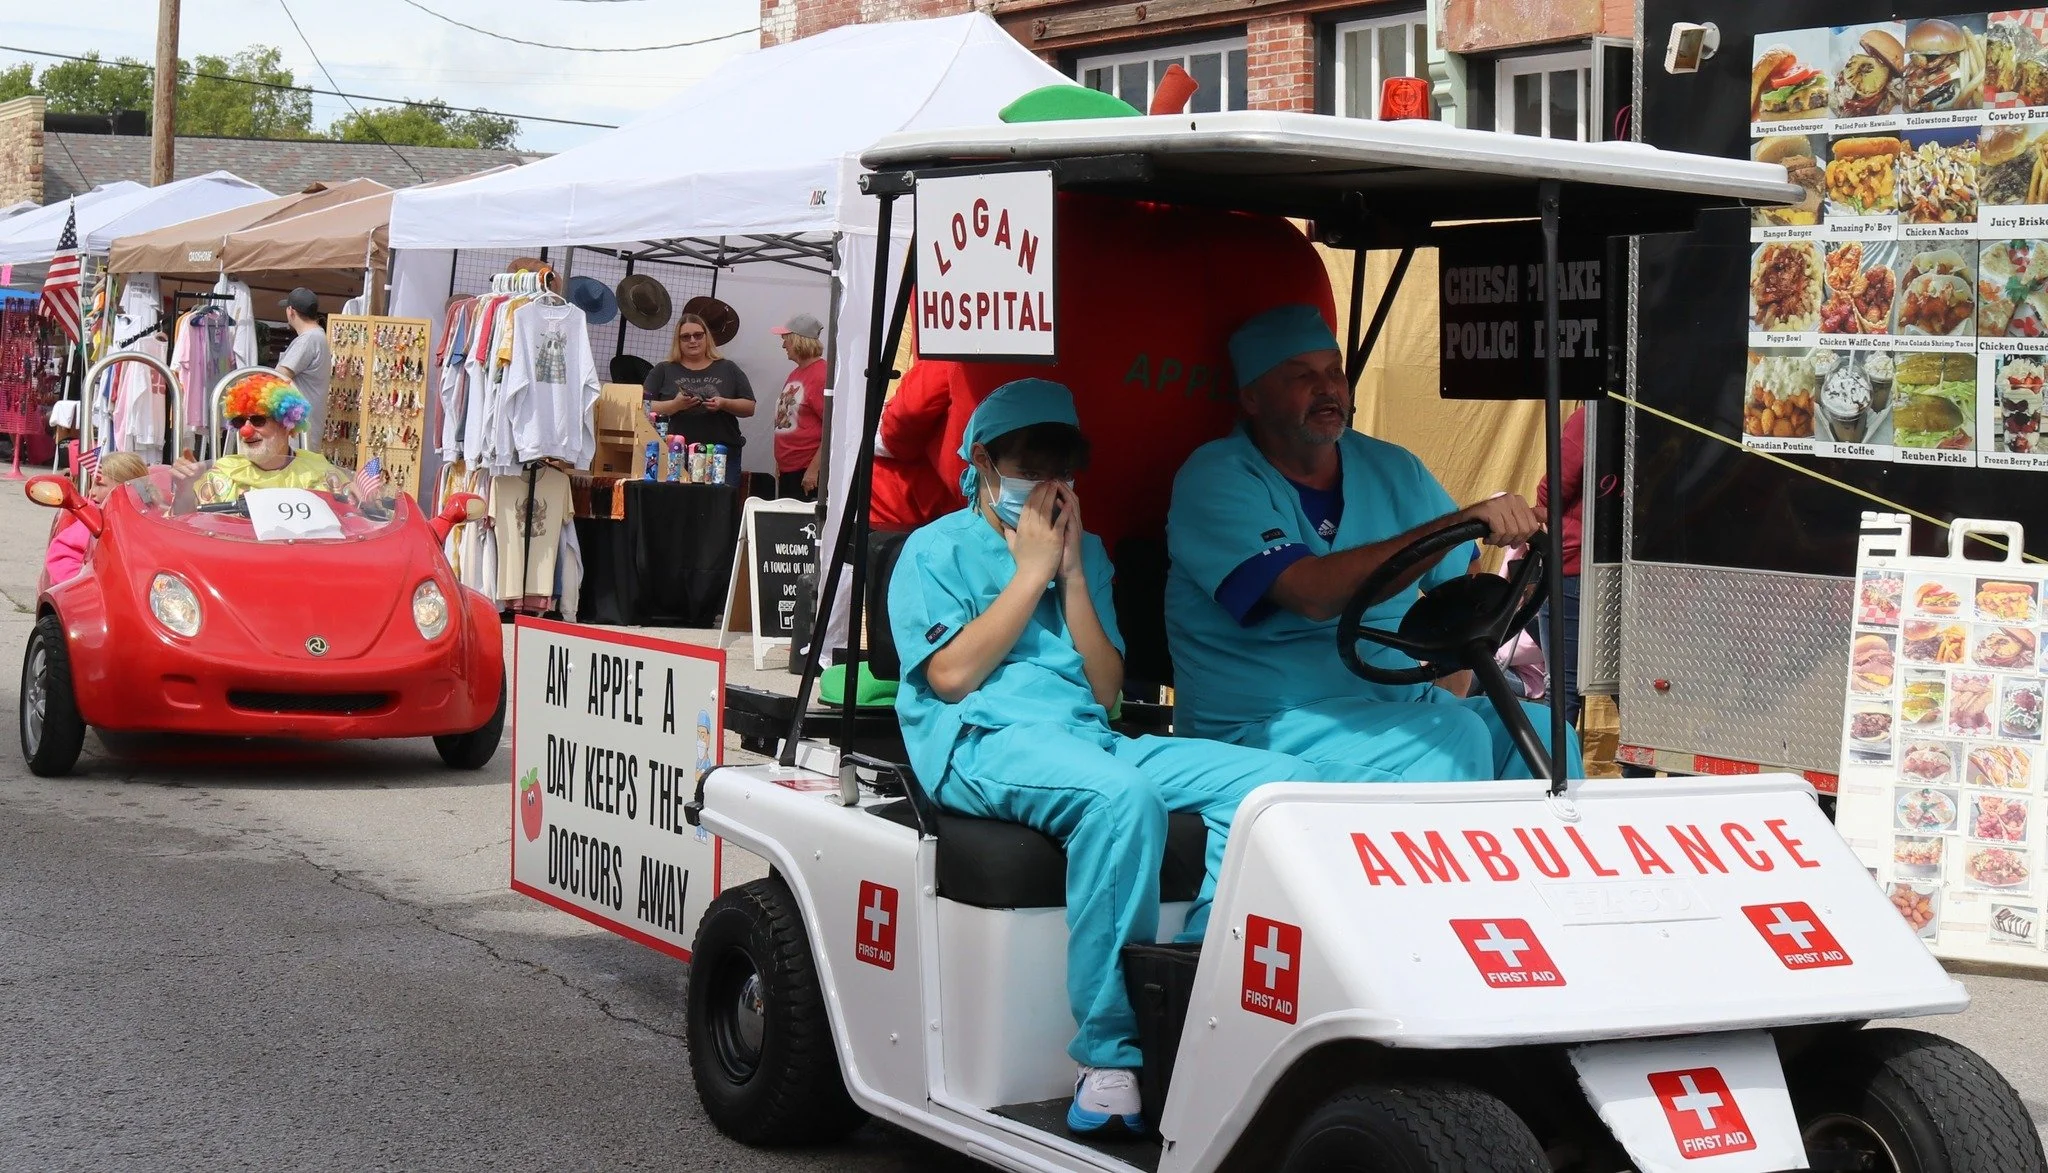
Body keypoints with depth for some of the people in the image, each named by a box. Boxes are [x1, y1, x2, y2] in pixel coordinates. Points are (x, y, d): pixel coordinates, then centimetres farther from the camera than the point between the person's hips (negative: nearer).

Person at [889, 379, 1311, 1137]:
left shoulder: (1084, 550, 25)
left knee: (1278, 780, -16)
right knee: (1123, 793, -39)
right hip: (981, 745, -6)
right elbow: (952, 674, -6)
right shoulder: (936, 550, 11)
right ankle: (1109, 1056, -35)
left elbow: (1105, 689, 14)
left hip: (1089, 739, 6)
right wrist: (1031, 571, 0)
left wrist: (1071, 574, 5)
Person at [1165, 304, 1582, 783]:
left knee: (1542, 730, -16)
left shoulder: (1391, 469, 11)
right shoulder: (1216, 479, -10)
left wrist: (1448, 700, -3)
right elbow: (1313, 594, -25)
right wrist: (1458, 523, -31)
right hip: (1264, 727, -6)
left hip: (1400, 703, 6)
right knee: (1456, 738, -27)